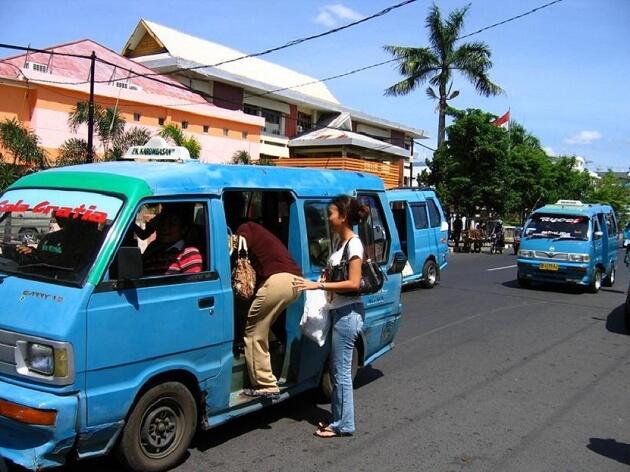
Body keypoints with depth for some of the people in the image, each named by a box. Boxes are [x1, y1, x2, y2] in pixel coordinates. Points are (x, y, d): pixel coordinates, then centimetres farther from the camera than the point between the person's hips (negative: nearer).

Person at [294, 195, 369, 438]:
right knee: (337, 370, 15)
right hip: (338, 312, 9)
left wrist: (317, 285, -24)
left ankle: (344, 425, 9)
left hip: (348, 313, -9)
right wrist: (327, 275, 2)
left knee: (341, 372, -2)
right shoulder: (341, 242, 12)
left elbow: (354, 283, -21)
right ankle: (338, 419, 25)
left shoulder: (354, 244, -15)